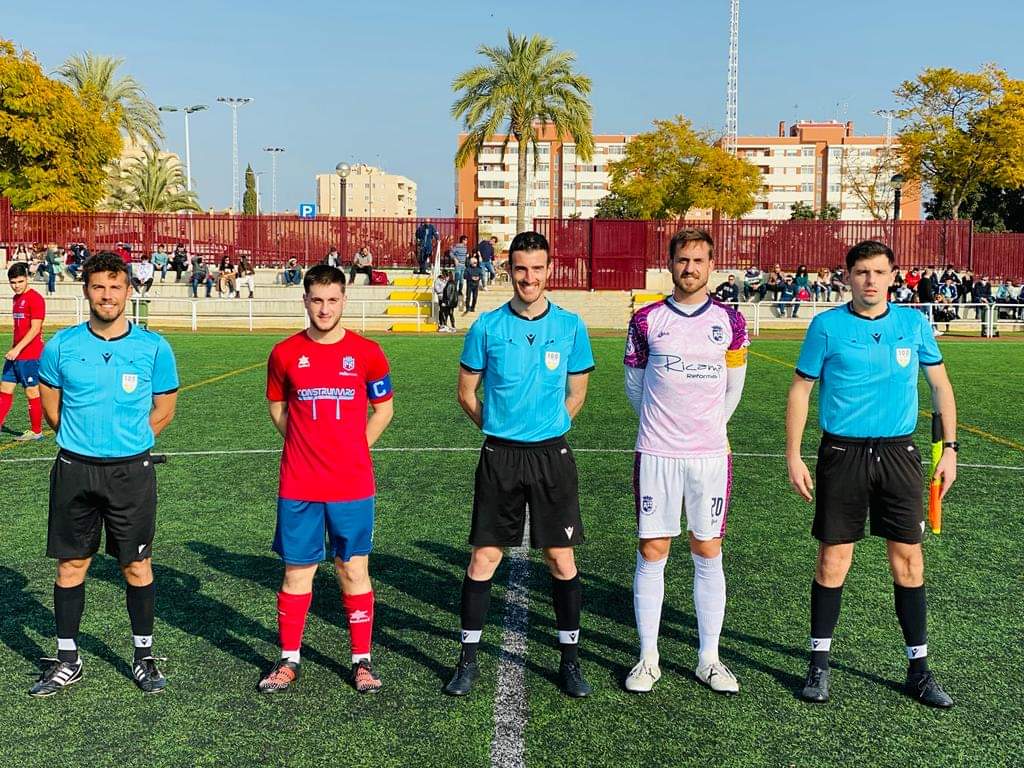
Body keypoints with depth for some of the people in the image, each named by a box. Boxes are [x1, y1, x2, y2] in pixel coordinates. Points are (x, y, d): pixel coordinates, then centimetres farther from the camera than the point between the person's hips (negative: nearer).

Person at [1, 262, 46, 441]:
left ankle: (36, 432, 12)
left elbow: (35, 329, -19)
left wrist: (17, 349, -23)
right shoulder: (16, 298, 14)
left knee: (32, 393, 1)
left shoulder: (35, 298, -12)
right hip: (15, 354, 9)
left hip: (30, 356, -9)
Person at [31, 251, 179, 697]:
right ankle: (67, 661, 21)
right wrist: (84, 439, 9)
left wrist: (126, 440, 3)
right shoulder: (61, 345, 0)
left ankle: (144, 657, 20)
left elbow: (163, 409, 7)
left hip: (132, 471, -1)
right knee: (71, 565, 7)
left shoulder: (153, 347, -3)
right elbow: (51, 407, 13)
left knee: (137, 566, 6)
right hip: (74, 470, 1)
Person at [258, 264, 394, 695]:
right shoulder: (285, 353, 2)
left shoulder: (366, 353, -1)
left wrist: (352, 449, 5)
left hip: (352, 485, -1)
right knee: (296, 571, 8)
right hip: (298, 486, 1)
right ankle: (289, 659, 21)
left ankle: (361, 660, 17)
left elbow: (383, 409, 10)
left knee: (354, 571, 5)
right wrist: (306, 446, 8)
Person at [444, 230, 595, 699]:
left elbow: (575, 396, 11)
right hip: (499, 457, 0)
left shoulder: (570, 327, 1)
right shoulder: (487, 327, -1)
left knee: (561, 560, 4)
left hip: (552, 455, 0)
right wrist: (501, 430, 10)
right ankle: (468, 660, 16)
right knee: (483, 558, 3)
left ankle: (570, 660, 19)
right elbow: (466, 393, 8)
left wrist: (546, 430, 9)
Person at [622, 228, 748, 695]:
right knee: (652, 553, 2)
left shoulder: (730, 321, 5)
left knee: (708, 555, 6)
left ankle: (708, 659, 17)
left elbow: (733, 386, 15)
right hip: (656, 454, -1)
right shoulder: (647, 320, 2)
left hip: (711, 454, 1)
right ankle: (648, 659, 12)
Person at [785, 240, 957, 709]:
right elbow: (800, 389, 1)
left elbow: (940, 384, 12)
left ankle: (919, 669, 17)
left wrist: (949, 447, 6)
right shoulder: (827, 325, -3)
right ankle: (819, 663, 16)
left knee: (908, 560, 4)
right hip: (842, 453, -2)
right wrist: (793, 456, -4)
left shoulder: (914, 323, 4)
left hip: (898, 452, 2)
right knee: (833, 560, 2)